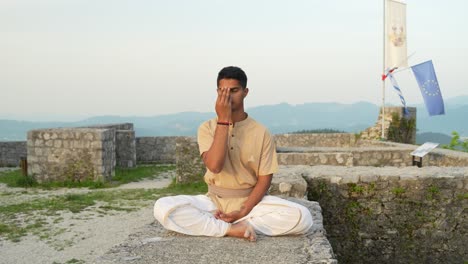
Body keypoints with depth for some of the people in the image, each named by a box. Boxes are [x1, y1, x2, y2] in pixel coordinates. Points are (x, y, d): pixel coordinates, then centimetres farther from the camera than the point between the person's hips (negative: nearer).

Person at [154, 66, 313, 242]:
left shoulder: (261, 133, -2)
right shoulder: (207, 128, -1)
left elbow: (264, 179, -3)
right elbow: (214, 166, -19)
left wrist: (242, 213, -17)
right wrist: (223, 120, -20)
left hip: (250, 202, 0)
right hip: (214, 201, 0)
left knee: (302, 217, -27)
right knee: (163, 208, -27)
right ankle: (233, 229, -22)